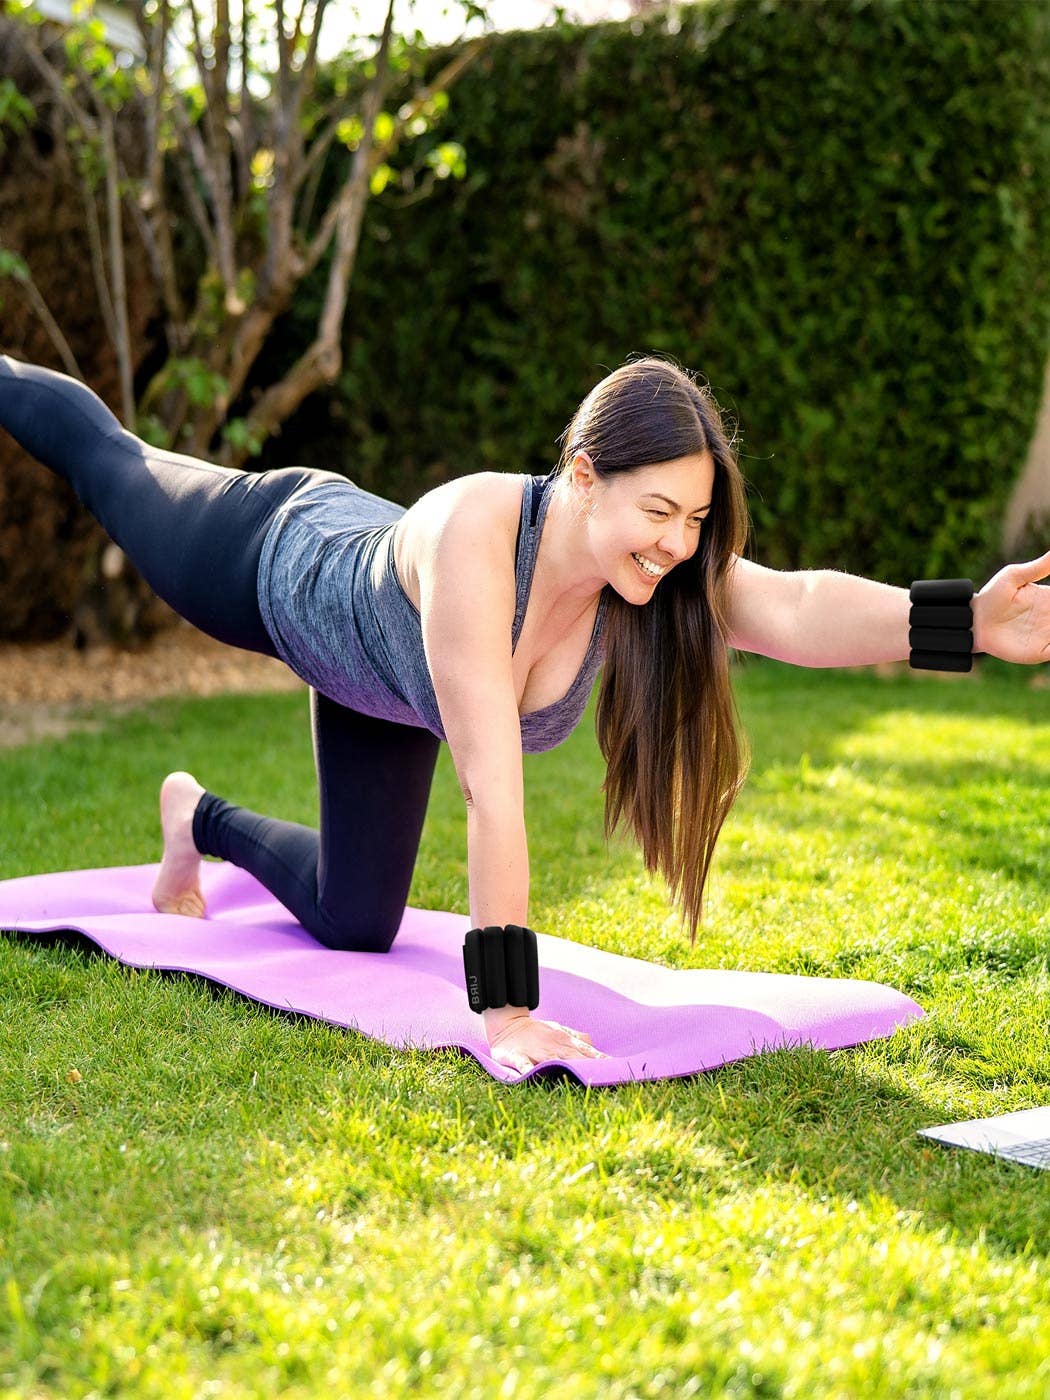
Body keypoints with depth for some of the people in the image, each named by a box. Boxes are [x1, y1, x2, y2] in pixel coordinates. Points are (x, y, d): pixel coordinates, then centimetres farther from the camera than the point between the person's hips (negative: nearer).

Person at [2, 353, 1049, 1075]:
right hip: (276, 562, -4)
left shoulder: (664, 570, -35)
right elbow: (491, 787, -53)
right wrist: (505, 1012, -53)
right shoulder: (474, 532, -49)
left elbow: (799, 608, -54)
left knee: (355, 924, 14)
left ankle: (200, 820, 42)